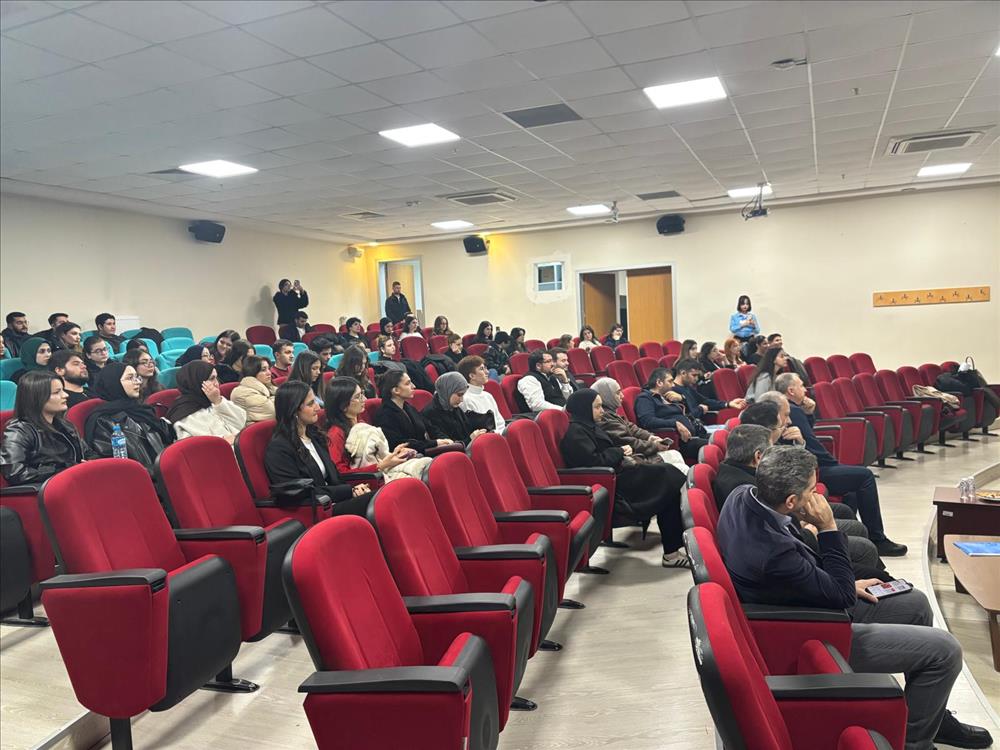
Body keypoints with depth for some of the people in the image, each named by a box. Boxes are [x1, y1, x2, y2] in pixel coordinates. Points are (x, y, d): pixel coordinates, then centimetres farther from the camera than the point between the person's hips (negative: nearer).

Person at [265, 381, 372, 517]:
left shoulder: (313, 435, 16)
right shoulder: (278, 448, -9)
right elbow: (301, 494, -13)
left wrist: (353, 489, -5)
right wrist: (350, 490, -13)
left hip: (332, 502, 8)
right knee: (372, 501, -30)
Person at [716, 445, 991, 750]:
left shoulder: (744, 496, -13)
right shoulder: (771, 553, -40)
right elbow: (841, 594, -21)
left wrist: (846, 584, 5)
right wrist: (828, 528, -22)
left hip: (814, 601, 9)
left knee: (915, 603, 19)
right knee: (945, 650, -6)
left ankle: (933, 716, 34)